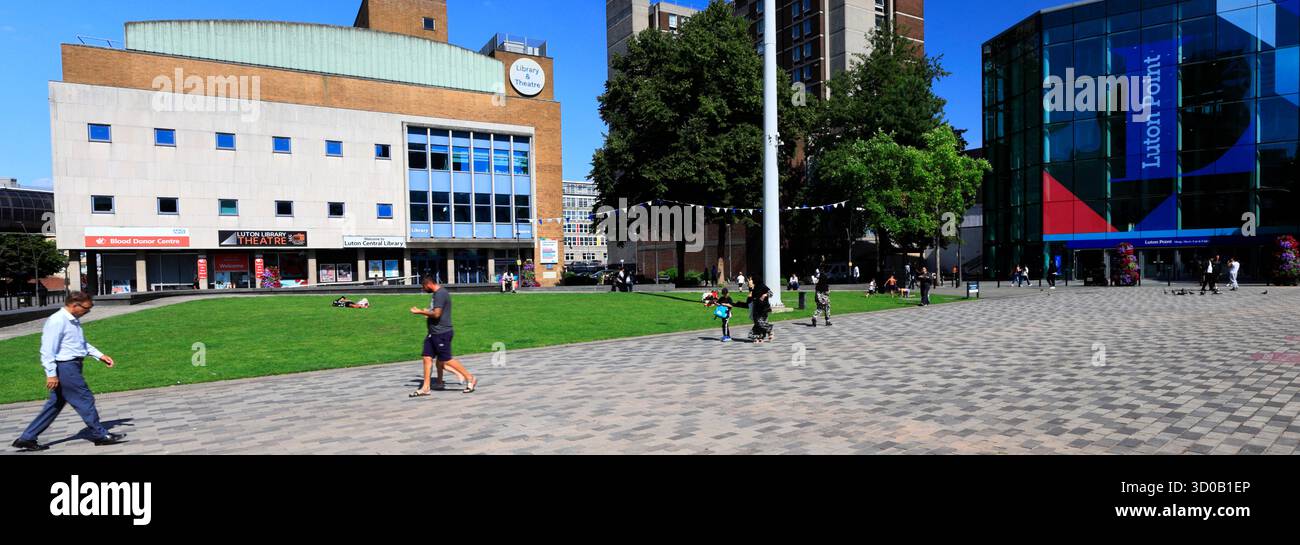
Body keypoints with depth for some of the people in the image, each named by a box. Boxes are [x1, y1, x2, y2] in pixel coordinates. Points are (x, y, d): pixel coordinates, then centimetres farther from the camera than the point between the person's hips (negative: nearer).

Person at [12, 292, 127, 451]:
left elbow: (83, 343, 26)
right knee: (85, 400, -3)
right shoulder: (57, 321, -17)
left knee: (55, 404, 14)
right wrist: (51, 374, -20)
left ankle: (27, 439, 22)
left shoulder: (74, 321, 13)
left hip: (72, 366, 10)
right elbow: (48, 349, -19)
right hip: (65, 367, -10)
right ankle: (100, 436, 5)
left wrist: (100, 356, 21)